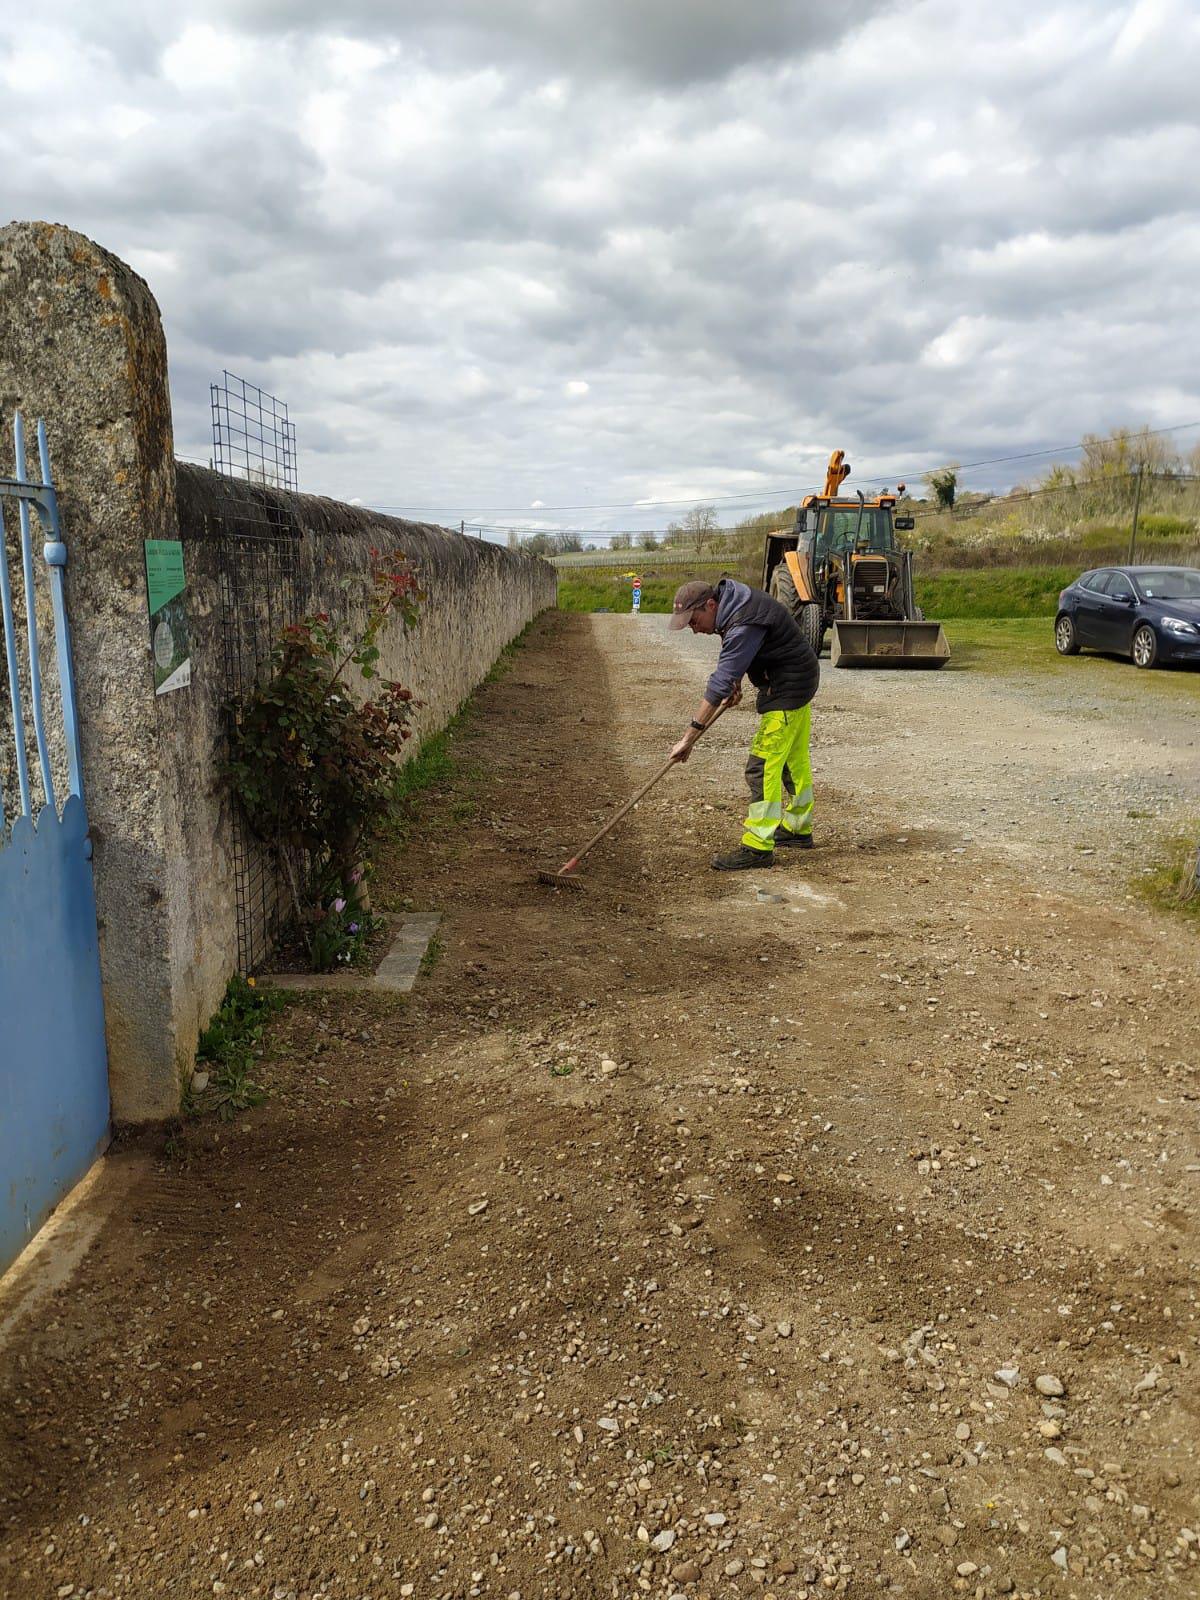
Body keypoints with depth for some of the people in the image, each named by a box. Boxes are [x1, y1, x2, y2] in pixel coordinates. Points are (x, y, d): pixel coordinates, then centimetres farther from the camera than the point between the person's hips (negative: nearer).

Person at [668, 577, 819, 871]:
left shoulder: (745, 625, -31)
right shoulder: (727, 596, -1)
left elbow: (719, 685, -33)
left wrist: (690, 737, -32)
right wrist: (736, 681, 9)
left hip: (787, 687, -11)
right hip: (799, 681, 11)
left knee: (763, 766, -12)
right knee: (793, 759, 20)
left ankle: (758, 848, -10)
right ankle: (798, 830, 34)